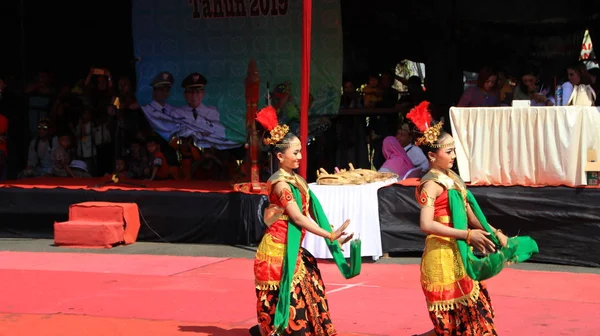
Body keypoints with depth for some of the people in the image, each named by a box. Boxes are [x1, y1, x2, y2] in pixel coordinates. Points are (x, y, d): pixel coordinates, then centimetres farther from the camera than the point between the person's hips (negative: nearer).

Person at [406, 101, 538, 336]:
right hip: (443, 258, -9)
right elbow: (426, 225, -26)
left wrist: (494, 233, 8)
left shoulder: (453, 178, 11)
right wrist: (467, 235, -26)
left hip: (461, 257, 9)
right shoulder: (432, 184, -15)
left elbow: (469, 215, 18)